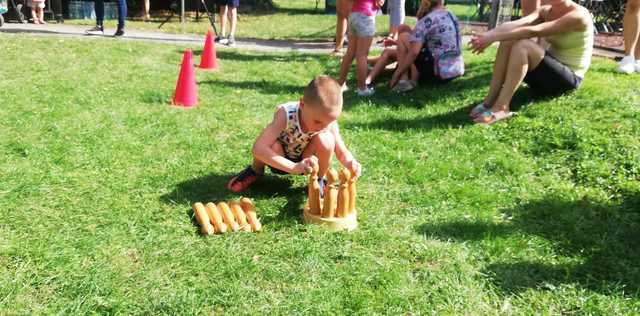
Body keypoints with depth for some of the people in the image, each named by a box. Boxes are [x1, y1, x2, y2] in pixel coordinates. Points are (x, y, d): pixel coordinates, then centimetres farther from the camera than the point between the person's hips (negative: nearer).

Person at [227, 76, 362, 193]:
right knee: (272, 146, -36)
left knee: (325, 140, -29)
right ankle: (256, 171, 0)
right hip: (280, 160, -1)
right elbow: (258, 148, -44)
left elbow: (342, 152, -16)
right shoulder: (286, 115, -35)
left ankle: (318, 180, -1)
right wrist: (294, 168, -53)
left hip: (306, 161, 2)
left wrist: (350, 163, -42)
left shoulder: (328, 120, -25)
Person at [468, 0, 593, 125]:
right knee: (509, 40, -15)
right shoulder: (545, 11, 3)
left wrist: (493, 38, -33)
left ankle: (501, 108, -33)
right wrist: (487, 35, -33)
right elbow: (517, 24, -15)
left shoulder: (578, 15, -18)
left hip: (569, 79, -7)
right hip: (550, 69, 7)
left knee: (522, 46, -30)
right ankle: (490, 100, -19)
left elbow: (534, 31, -29)